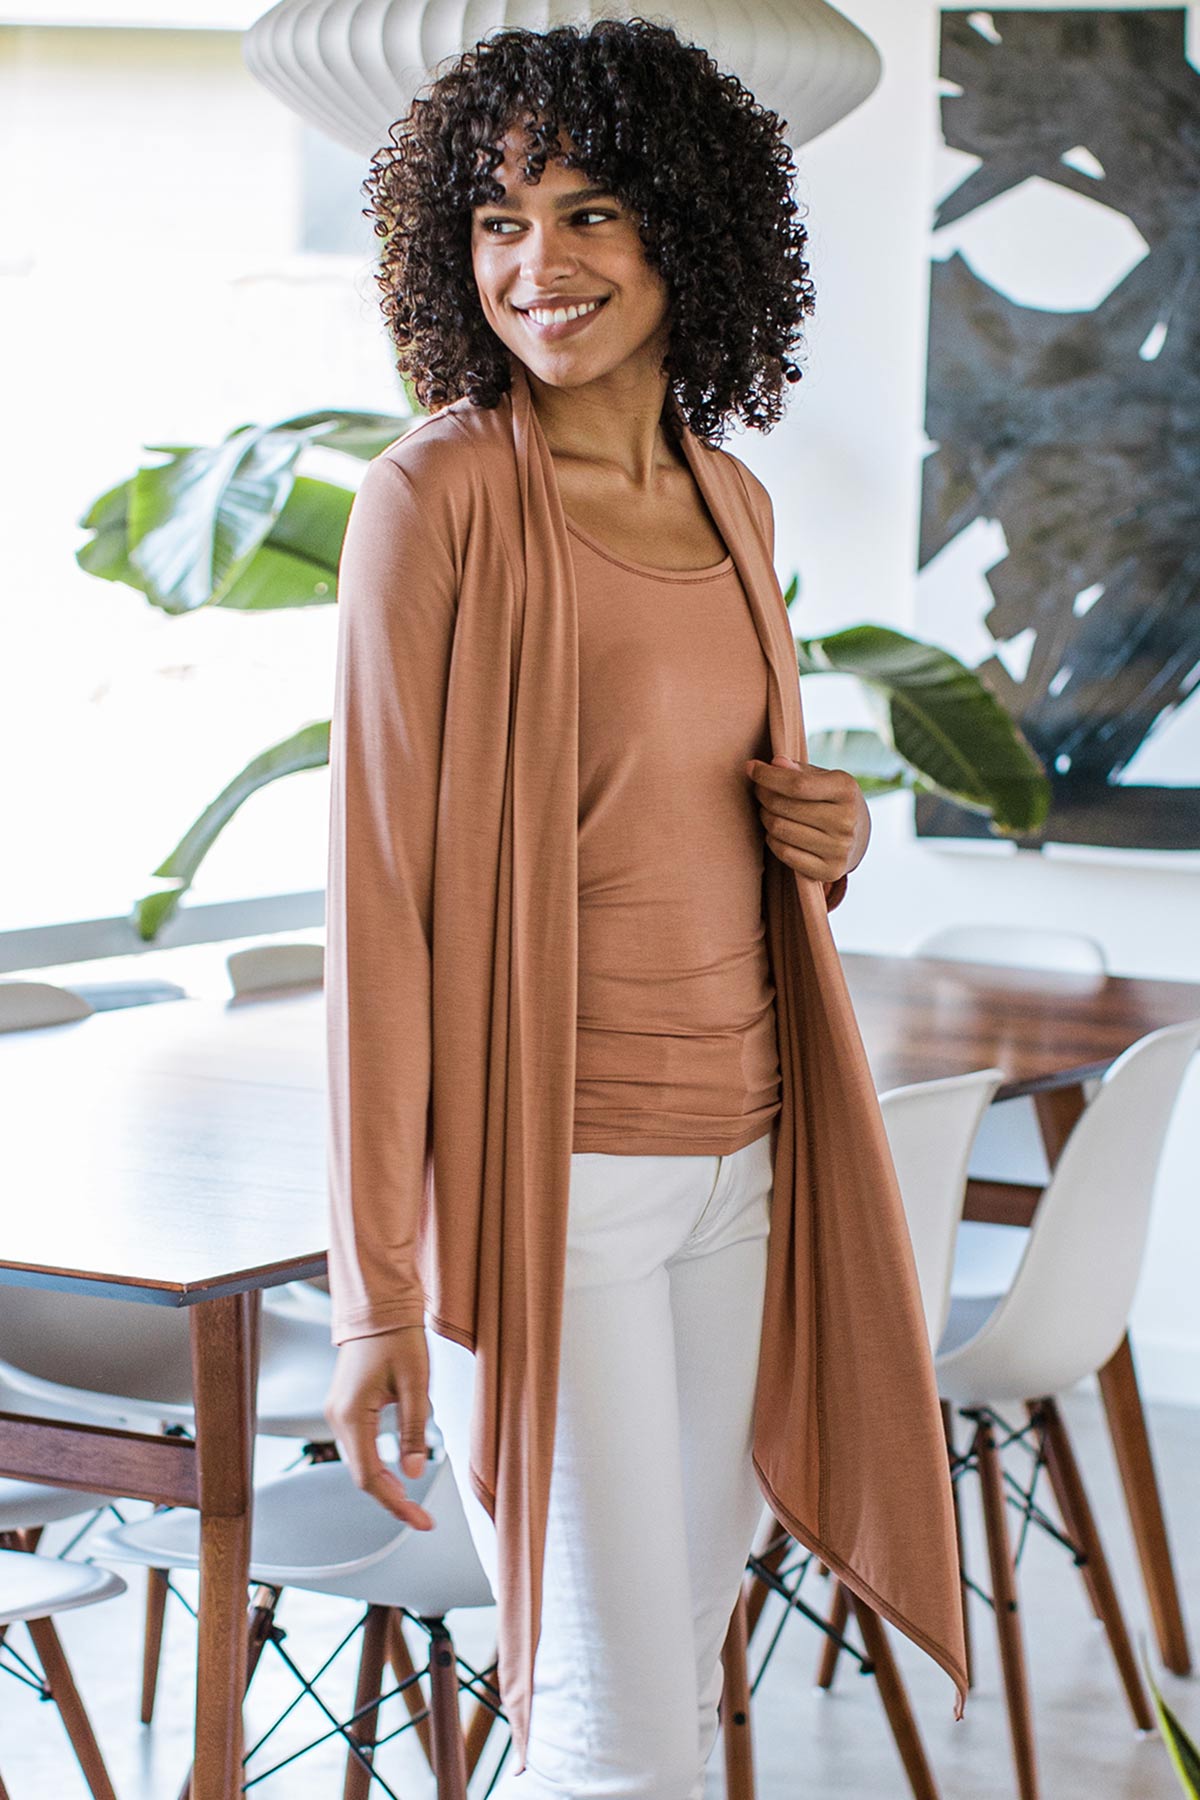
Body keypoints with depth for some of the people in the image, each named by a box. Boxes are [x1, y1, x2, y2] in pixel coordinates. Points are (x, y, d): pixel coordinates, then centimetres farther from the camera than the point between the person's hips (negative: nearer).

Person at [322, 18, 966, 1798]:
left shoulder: (730, 499, 8)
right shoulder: (439, 495, -12)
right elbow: (378, 885, -14)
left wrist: (823, 833, -3)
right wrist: (375, 1292, -16)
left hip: (732, 1156, 7)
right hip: (541, 1176, -7)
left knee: (684, 1642, 16)